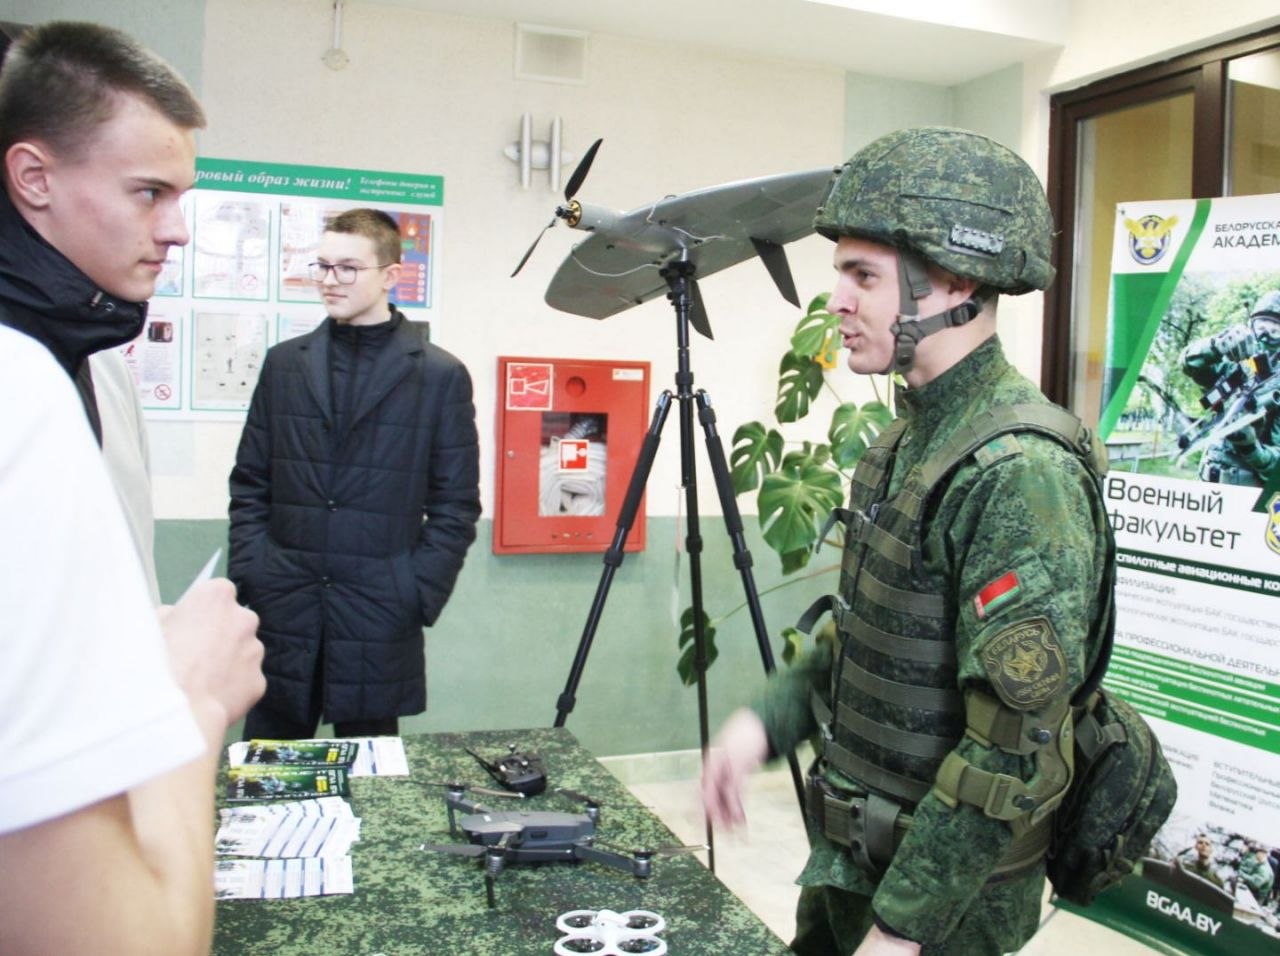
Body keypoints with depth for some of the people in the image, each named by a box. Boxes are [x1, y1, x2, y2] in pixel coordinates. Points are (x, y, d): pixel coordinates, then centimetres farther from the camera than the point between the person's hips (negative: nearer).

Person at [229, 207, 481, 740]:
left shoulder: (441, 376, 0)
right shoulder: (284, 363, 10)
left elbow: (455, 507, 0)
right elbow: (249, 482, 12)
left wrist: (417, 596, -7)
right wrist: (248, 571, 2)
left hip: (378, 621, -2)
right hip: (281, 614, 3)